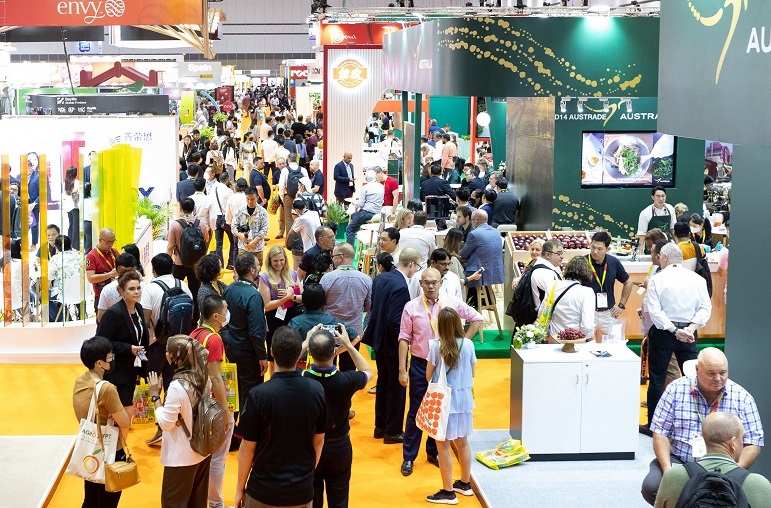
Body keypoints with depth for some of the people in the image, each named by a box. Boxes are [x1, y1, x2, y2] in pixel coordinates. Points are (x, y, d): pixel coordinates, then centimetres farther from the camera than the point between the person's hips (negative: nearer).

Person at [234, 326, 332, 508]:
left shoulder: (258, 395, -19)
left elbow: (248, 448, -11)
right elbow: (319, 441, 3)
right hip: (303, 491, 3)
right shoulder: (317, 390, -9)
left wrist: (240, 488, 1)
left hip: (264, 490, -2)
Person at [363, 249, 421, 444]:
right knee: (397, 386, 6)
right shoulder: (401, 287, -25)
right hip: (393, 344, -9)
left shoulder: (380, 278, 1)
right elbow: (395, 320, -26)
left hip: (379, 339, 9)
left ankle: (380, 427, 31)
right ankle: (393, 431, 16)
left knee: (383, 383, 20)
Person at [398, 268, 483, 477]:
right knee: (416, 411, 3)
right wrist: (402, 369, -10)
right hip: (420, 365, -2)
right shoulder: (411, 307, -7)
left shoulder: (452, 304, -2)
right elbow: (404, 339, -6)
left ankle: (434, 452, 28)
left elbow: (477, 319, 9)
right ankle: (409, 457, 11)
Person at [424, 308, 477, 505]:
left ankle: (448, 491, 7)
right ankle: (465, 483, 32)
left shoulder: (436, 346, -16)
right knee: (462, 441, 18)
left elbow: (428, 376, -7)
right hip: (463, 398, 5)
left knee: (443, 444, 3)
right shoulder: (468, 344, -6)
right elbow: (472, 373, 5)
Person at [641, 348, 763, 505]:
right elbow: (660, 433, 0)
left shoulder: (742, 398, 1)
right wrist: (667, 469, -15)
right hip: (678, 461, 1)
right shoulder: (676, 390, 0)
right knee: (651, 487, -26)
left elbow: (753, 444, 0)